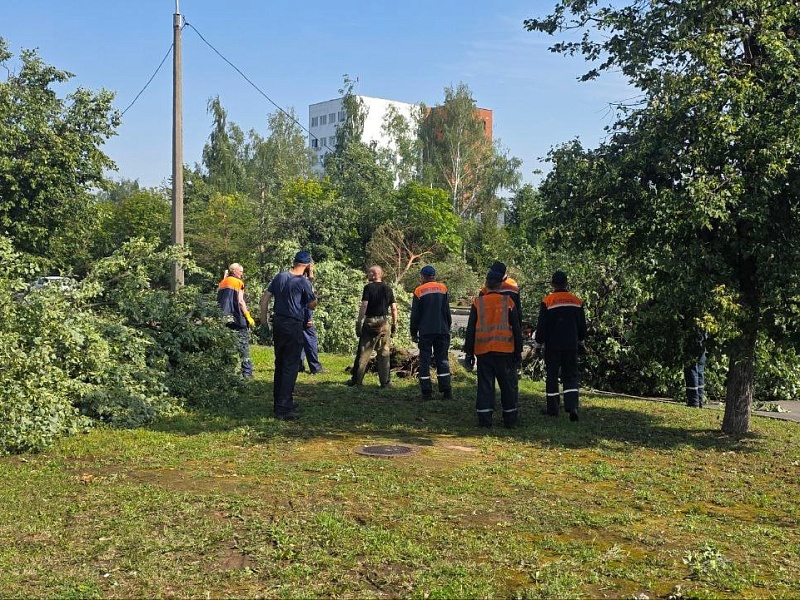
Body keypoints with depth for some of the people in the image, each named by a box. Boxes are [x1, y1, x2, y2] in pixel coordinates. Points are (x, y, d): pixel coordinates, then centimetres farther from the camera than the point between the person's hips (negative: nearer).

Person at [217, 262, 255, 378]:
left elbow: (218, 301, 14)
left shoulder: (221, 283, 17)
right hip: (237, 318, -6)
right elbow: (240, 301, -9)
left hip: (223, 318, 6)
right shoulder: (238, 282, -1)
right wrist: (248, 316, -8)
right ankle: (247, 372, -6)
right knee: (243, 344, -3)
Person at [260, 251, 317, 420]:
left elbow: (264, 299, 7)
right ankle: (283, 408, -4)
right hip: (293, 326, -7)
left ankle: (279, 402, 27)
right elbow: (312, 305, 2)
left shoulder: (280, 277, 8)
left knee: (280, 364, 17)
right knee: (291, 366, -2)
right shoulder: (303, 282, -10)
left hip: (278, 323, 7)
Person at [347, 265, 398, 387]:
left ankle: (356, 380, 7)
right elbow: (394, 308, 4)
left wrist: (359, 322, -10)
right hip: (384, 323, 3)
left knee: (363, 352, 4)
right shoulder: (388, 289, 6)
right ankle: (385, 382, 6)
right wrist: (395, 324, 11)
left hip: (369, 322, -3)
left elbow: (364, 305, -12)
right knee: (384, 354, 7)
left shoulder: (368, 287, -5)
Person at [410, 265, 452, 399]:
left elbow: (415, 315, 2)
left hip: (425, 332, -2)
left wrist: (414, 333, 9)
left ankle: (426, 391, 1)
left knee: (425, 360, 4)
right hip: (442, 331, 2)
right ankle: (446, 390, -1)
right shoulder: (443, 288, 5)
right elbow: (447, 311, 6)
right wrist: (448, 328, 15)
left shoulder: (419, 291, 1)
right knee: (442, 360, 5)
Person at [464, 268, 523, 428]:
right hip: (505, 351, -1)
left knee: (485, 385, 6)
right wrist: (518, 352, 10)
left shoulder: (478, 303, 3)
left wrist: (469, 353, 9)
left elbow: (470, 330, 3)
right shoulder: (508, 302, 1)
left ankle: (484, 420, 4)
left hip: (483, 351, 1)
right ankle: (510, 419, 14)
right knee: (509, 385, 9)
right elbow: (516, 329, 3)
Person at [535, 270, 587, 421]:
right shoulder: (577, 301, 3)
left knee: (551, 376, 8)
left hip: (553, 346, -2)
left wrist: (539, 340, 9)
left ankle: (552, 409, 12)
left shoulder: (547, 301, -8)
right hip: (571, 346, 3)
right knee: (571, 376, 7)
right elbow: (582, 325, 10)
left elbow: (541, 325, -6)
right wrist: (580, 340, 25)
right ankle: (572, 406, -10)